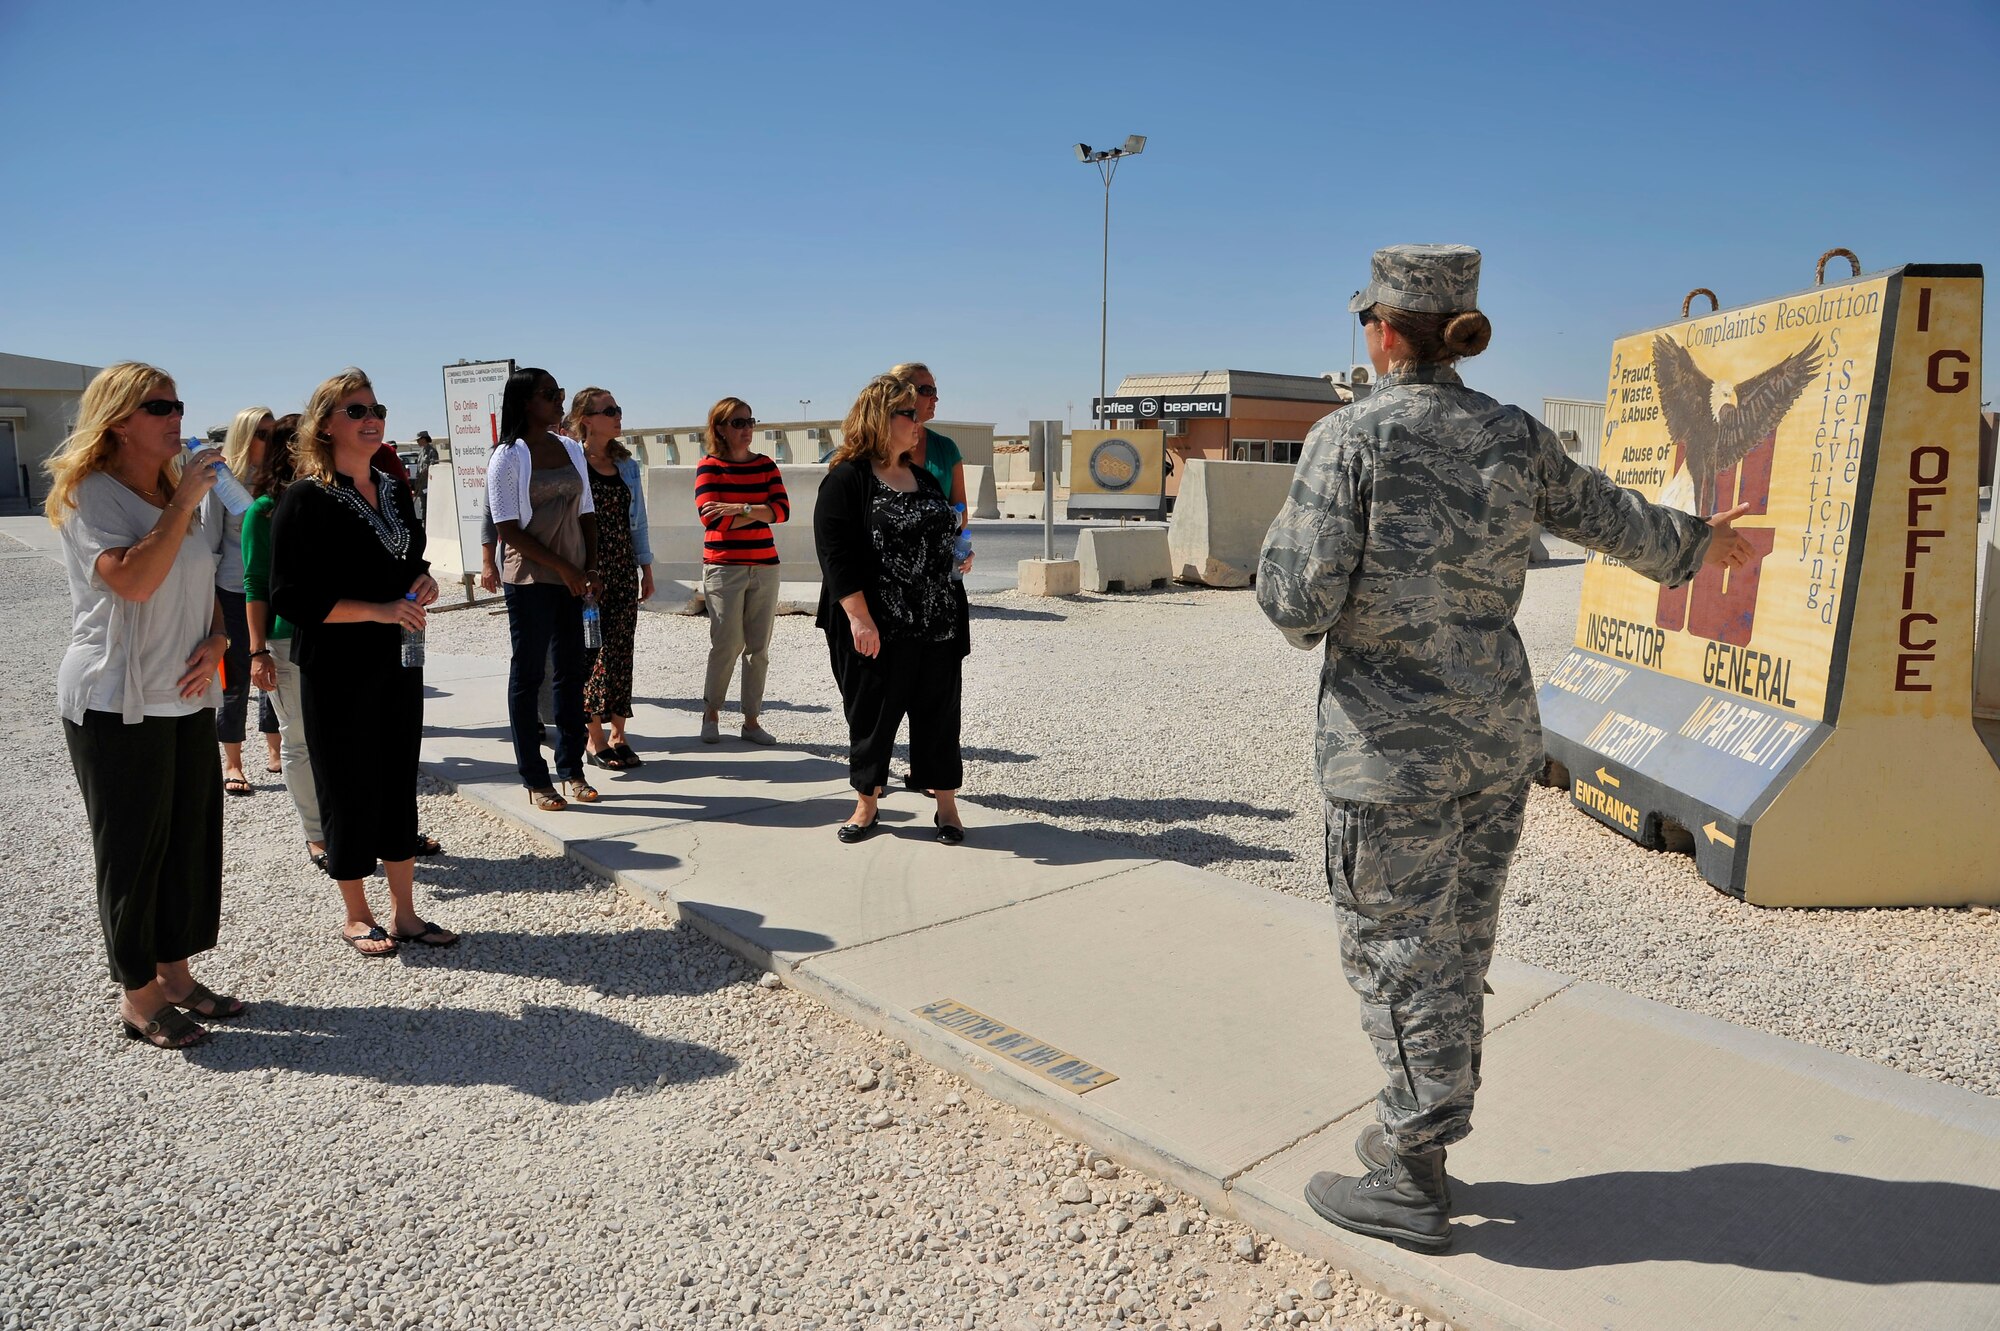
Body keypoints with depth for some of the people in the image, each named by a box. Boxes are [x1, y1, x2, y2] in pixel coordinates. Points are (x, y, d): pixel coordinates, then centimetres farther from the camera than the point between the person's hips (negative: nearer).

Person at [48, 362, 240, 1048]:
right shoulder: (88, 495, -9)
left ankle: (175, 971, 26)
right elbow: (132, 581, -25)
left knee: (193, 839, 11)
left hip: (189, 697, 7)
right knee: (133, 849, 2)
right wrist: (183, 503, -22)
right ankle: (138, 993, 16)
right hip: (116, 705, -7)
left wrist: (216, 640, 1)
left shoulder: (190, 492, 12)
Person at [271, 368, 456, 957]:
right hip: (337, 670, -6)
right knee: (349, 789, 4)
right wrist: (378, 609, -24)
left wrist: (424, 582, 0)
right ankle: (356, 916, 21)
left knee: (400, 781, 12)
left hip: (399, 661, 7)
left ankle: (404, 912, 23)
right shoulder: (306, 499, -11)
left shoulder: (394, 490, 10)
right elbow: (291, 597, -16)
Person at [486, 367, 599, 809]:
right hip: (529, 581, -6)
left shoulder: (571, 449, 11)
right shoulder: (508, 457, -7)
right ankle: (535, 780, 9)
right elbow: (509, 530, -11)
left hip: (573, 580, 6)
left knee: (572, 671, 9)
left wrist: (590, 568, 1)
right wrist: (563, 568, -13)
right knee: (528, 675, 2)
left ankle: (571, 771, 19)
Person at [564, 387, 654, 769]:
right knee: (593, 650, -2)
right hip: (587, 568, -5)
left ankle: (618, 734, 13)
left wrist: (646, 570, 15)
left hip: (623, 569, 5)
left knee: (621, 650, 5)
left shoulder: (628, 466, 12)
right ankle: (595, 740, 6)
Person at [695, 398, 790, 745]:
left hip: (764, 566, 4)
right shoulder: (709, 467, -1)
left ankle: (751, 720, 13)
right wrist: (760, 515, -7)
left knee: (759, 647, 4)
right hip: (724, 567, -4)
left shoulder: (765, 465, 10)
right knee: (727, 644, -6)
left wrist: (742, 509, -16)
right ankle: (711, 713, 14)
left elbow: (783, 509, -4)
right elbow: (712, 518, -13)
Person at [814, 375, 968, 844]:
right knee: (871, 717, 6)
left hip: (936, 626, 5)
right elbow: (836, 554, -14)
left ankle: (946, 804, 18)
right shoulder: (846, 480, -7)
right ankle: (866, 804, 22)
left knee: (938, 715, 7)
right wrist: (859, 619, -21)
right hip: (876, 629, -5)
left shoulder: (924, 479, 14)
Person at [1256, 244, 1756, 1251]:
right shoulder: (1514, 436, 4)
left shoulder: (1351, 437, -13)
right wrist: (1696, 541, 41)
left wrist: (1283, 534, 5)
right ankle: (1418, 1142, 32)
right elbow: (1609, 517, 21)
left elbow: (1299, 606, -16)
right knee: (1459, 944, 16)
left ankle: (1409, 1185, 17)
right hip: (1497, 735, 6)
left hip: (1389, 744, -6)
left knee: (1397, 950, 5)